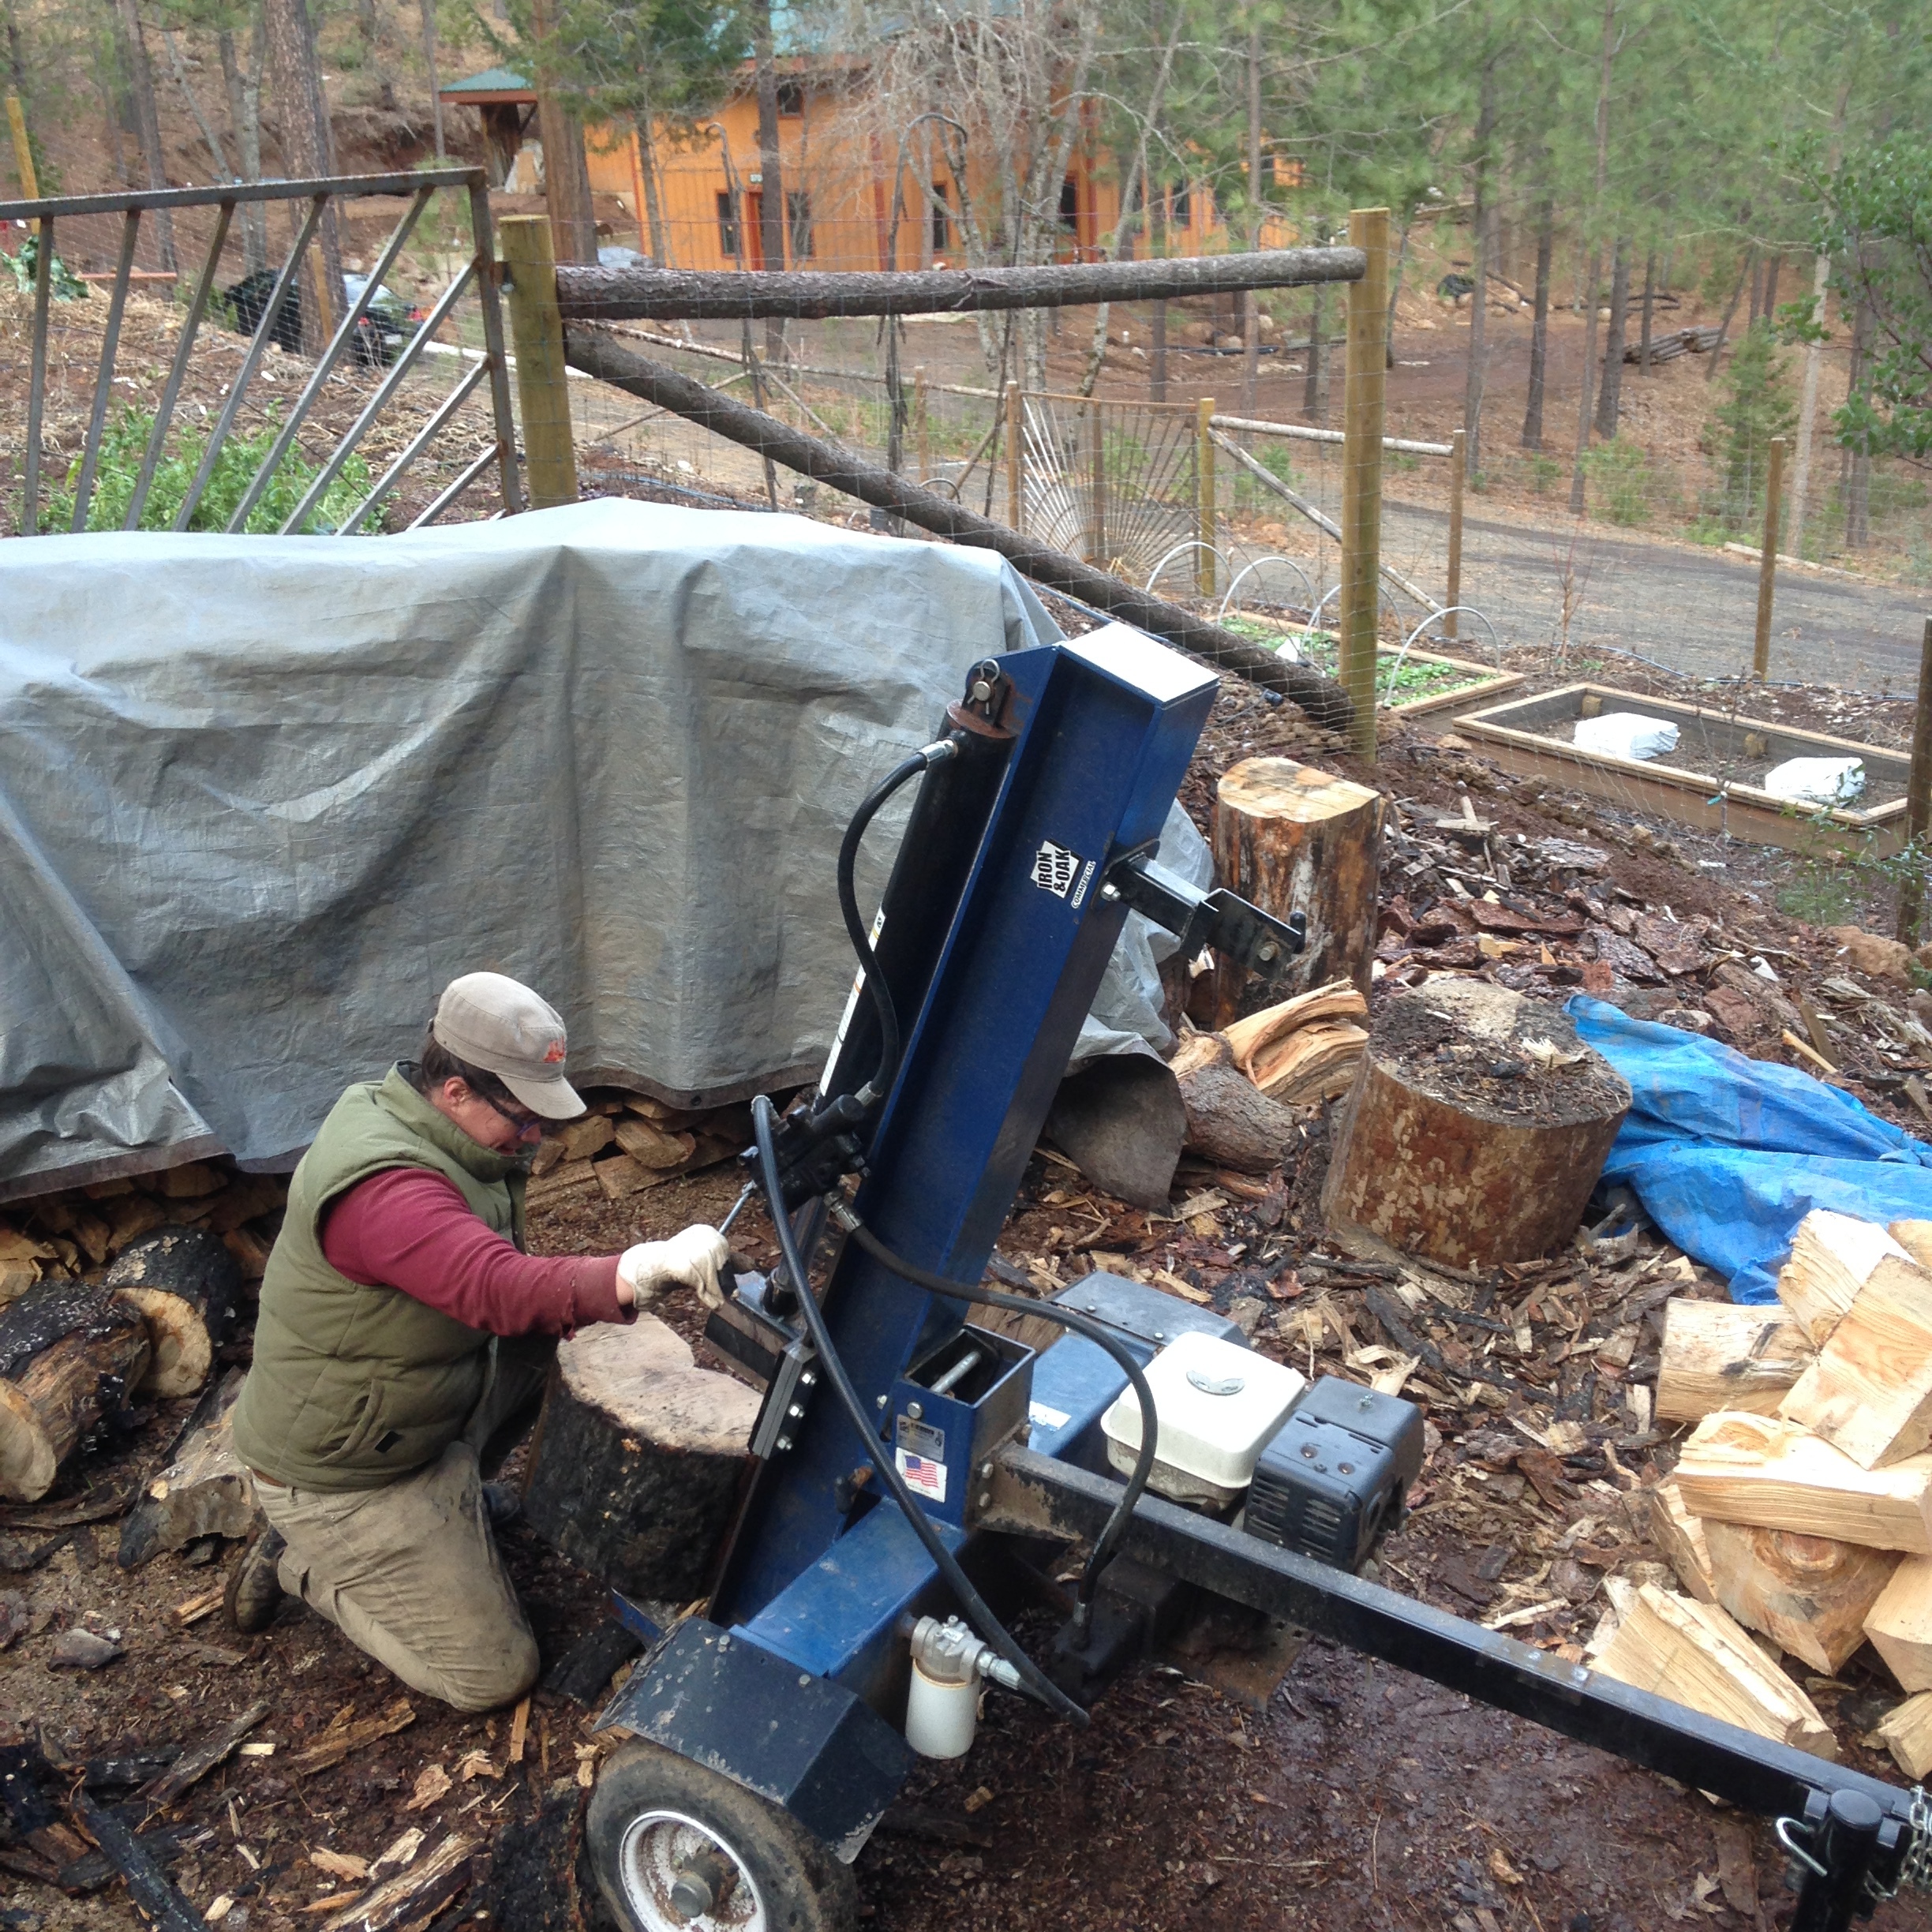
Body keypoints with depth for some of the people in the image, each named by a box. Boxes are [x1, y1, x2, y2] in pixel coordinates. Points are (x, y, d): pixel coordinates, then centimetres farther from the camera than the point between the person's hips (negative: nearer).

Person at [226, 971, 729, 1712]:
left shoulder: (397, 1116, -2)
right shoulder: (384, 1186, -34)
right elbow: (501, 1292, -48)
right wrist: (646, 1267, -58)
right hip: (339, 1479, -9)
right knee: (495, 1675, -4)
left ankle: (457, 1493, 16)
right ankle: (302, 1560, 8)